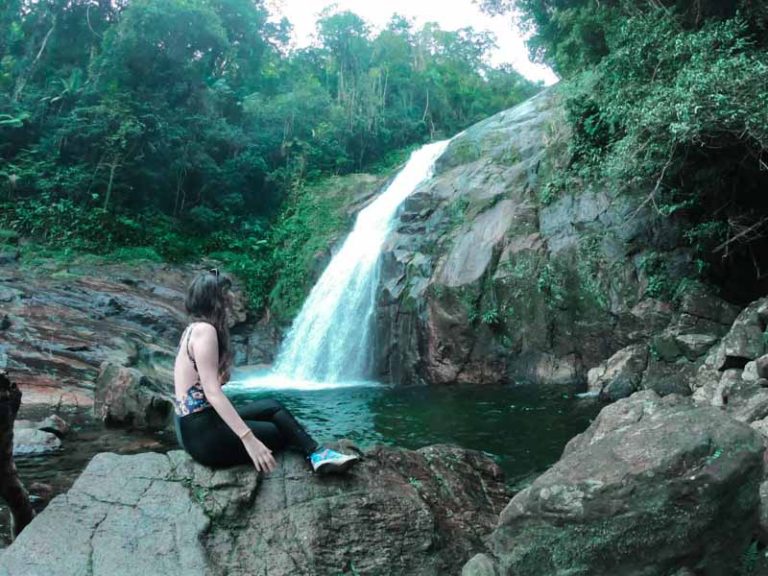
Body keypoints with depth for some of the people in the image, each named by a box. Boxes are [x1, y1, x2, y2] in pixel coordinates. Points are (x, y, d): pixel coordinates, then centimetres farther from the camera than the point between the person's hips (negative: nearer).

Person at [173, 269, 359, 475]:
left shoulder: (194, 328, 13)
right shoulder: (204, 330, -17)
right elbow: (212, 392, -26)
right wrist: (248, 438, -29)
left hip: (196, 423, 9)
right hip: (203, 432, -9)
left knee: (272, 406, 11)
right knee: (280, 432, 3)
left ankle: (314, 453, 11)